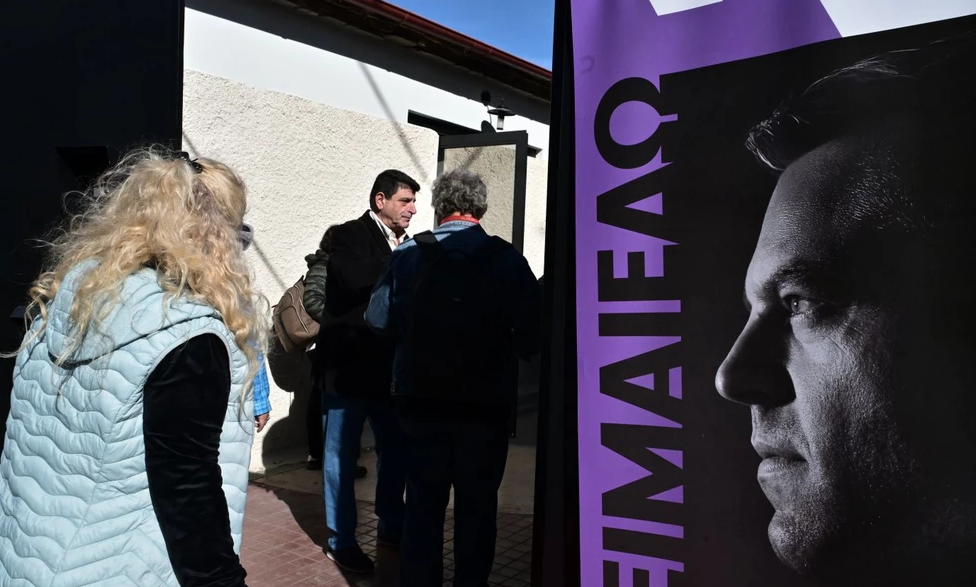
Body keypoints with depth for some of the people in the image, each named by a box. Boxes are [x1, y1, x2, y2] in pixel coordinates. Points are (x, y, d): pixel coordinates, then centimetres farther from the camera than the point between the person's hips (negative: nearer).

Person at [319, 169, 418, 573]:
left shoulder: (401, 244, 12)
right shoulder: (348, 235, -6)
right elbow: (356, 278, -25)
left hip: (389, 366, 6)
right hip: (352, 363, -6)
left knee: (395, 448, 14)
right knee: (342, 454, 5)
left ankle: (391, 526, 31)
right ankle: (341, 541, 18)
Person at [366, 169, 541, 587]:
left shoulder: (408, 255, -4)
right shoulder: (505, 259, -11)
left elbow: (378, 319, 0)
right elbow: (533, 333, -13)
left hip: (420, 401, 2)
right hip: (486, 406, -1)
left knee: (423, 503, 15)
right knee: (477, 506, 14)